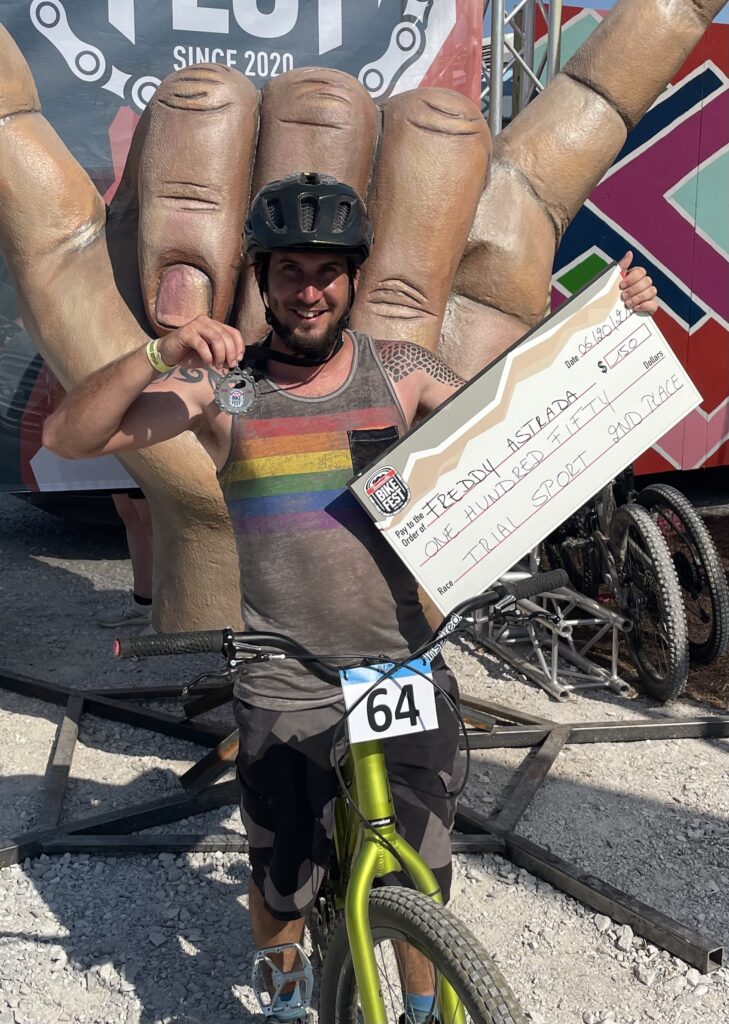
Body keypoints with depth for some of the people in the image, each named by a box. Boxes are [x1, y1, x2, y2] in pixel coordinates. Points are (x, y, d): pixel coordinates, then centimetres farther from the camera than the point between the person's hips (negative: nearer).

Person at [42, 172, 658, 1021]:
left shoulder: (398, 370, 2)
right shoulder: (222, 385, -4)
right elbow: (66, 436, -7)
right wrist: (155, 357, -23)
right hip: (282, 694, -1)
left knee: (421, 885, 14)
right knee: (282, 889, 17)